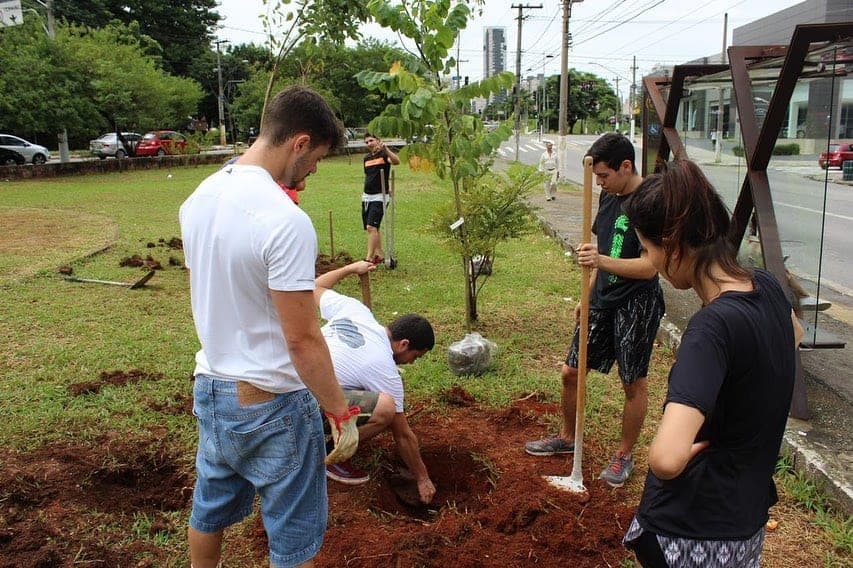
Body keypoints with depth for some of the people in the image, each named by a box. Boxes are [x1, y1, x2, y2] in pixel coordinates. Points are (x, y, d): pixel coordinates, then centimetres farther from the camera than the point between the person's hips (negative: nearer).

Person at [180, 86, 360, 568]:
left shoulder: (199, 199, 0)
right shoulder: (285, 220, -26)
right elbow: (302, 338, -23)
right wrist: (342, 414, -14)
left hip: (210, 387, 8)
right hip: (271, 404, -8)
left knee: (210, 511, 26)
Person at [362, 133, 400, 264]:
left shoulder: (384, 154, -6)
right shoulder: (366, 158, 15)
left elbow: (396, 161, -28)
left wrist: (385, 149, -39)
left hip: (379, 197, -8)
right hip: (366, 196, 8)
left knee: (371, 227, -17)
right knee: (371, 228, 10)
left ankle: (369, 258, -17)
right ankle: (380, 255, 20)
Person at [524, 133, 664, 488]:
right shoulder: (608, 196, 7)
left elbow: (649, 266, -22)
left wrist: (601, 261, -35)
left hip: (637, 305, -7)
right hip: (603, 300, 8)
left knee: (633, 383, 7)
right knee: (570, 372, 12)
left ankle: (625, 455, 26)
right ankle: (567, 438, 34)